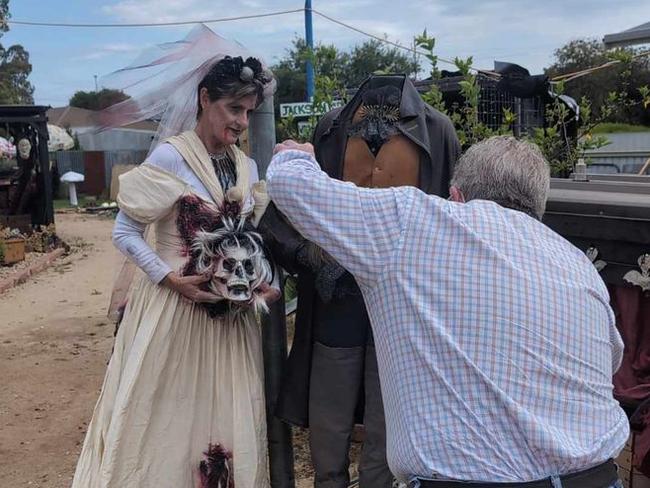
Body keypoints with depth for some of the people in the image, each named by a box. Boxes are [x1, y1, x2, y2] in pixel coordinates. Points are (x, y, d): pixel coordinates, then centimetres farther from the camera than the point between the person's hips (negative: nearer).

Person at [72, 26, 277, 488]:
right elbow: (124, 232, -10)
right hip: (174, 310, -5)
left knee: (226, 423, 15)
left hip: (231, 316, 6)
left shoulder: (248, 167, 7)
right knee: (165, 422, 8)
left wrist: (267, 283, -5)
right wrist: (169, 278, -19)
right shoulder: (170, 158, -11)